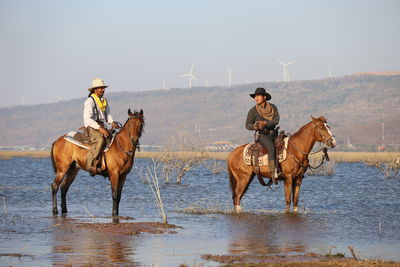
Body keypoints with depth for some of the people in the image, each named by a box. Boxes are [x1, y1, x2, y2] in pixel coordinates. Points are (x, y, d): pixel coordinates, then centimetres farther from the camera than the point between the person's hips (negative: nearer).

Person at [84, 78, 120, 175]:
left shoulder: (104, 101, 18)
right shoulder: (90, 101, -8)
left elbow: (108, 115, 22)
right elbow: (87, 118, -17)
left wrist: (112, 122, -2)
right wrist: (99, 128, -26)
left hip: (101, 126, 8)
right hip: (91, 127, -8)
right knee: (100, 140, -35)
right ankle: (90, 164, -38)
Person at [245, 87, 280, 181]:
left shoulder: (272, 107, 7)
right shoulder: (253, 111, 1)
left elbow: (276, 120, -5)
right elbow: (247, 125, 1)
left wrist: (265, 123, -23)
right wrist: (254, 126, -23)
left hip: (272, 134, 4)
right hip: (261, 135, -4)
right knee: (271, 147, -32)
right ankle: (273, 173, -38)